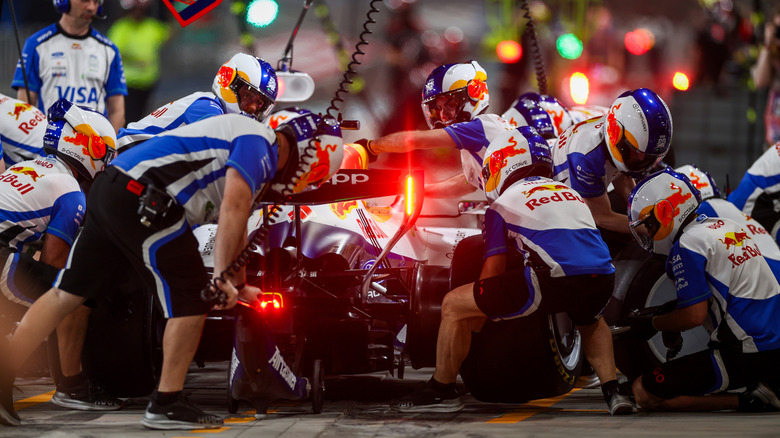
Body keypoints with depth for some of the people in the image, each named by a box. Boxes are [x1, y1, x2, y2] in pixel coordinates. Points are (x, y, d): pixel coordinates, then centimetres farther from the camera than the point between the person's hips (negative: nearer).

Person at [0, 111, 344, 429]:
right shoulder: (259, 143, -5)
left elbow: (234, 228, 37)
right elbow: (233, 210, -17)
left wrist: (238, 283, 42)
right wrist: (221, 275, -13)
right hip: (142, 198, -10)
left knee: (66, 294, 8)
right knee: (191, 301, -2)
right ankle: (166, 405, 3)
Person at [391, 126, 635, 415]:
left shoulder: (504, 203, 17)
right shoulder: (570, 193, 33)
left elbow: (493, 269, 15)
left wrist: (477, 315, 33)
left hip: (554, 280, -6)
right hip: (602, 279, 6)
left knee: (453, 306, 9)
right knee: (591, 321, 42)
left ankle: (442, 391, 18)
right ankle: (612, 390, 24)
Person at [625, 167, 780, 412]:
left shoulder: (687, 247, -11)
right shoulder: (726, 226, 16)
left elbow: (694, 315, -13)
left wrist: (651, 324, 2)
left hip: (745, 354, -9)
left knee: (645, 393, -7)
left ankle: (742, 401, -12)